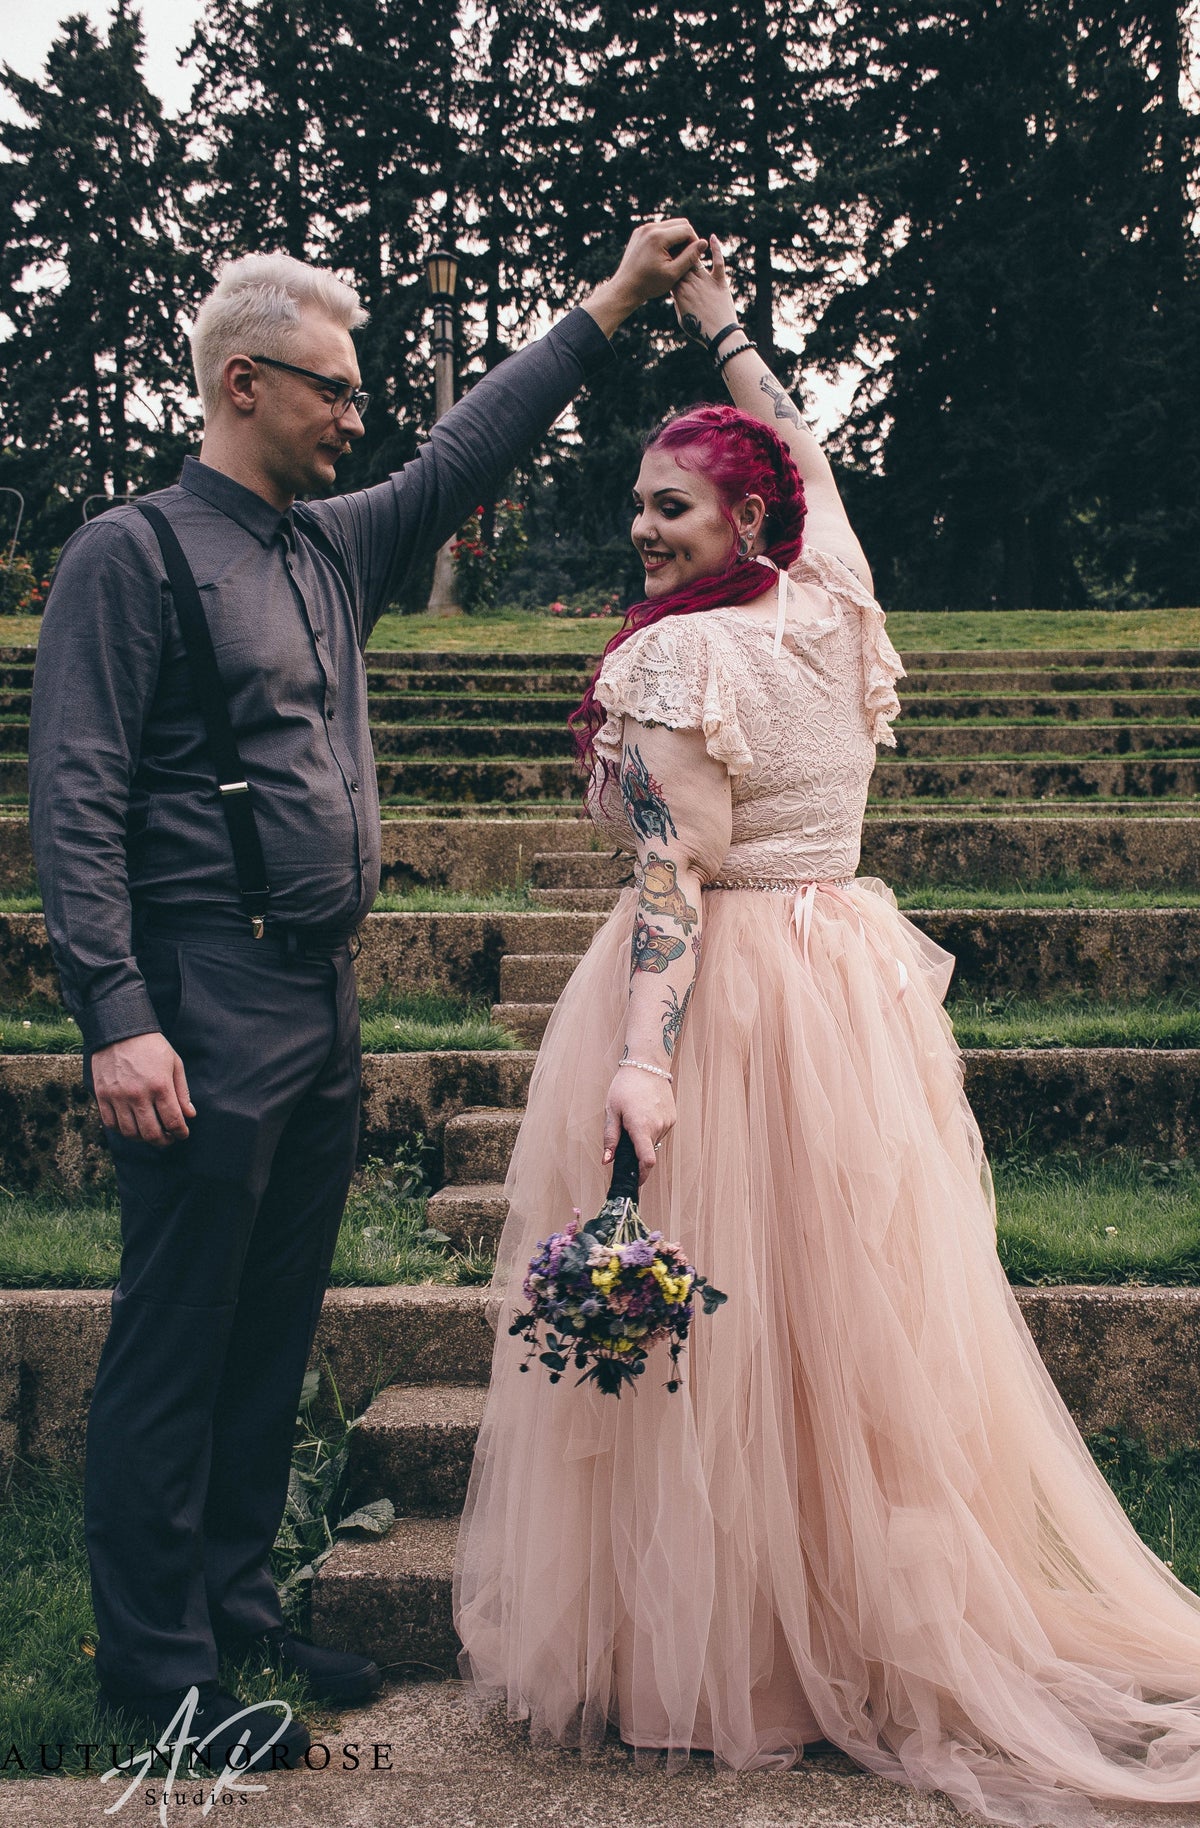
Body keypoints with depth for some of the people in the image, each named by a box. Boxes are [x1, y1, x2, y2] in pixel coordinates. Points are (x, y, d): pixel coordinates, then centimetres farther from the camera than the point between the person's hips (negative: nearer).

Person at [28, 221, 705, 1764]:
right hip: (206, 1014, -8)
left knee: (274, 1332, 15)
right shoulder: (130, 554, -7)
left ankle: (237, 1608, 28)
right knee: (174, 1341, 1)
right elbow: (74, 799, -13)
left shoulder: (336, 547, 15)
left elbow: (466, 454, 23)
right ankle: (154, 1663, 14)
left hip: (323, 1004, 8)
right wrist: (117, 1018, -20)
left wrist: (609, 308, 19)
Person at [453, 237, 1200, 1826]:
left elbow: (676, 875, -22)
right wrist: (724, 327, 34)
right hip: (849, 969, 8)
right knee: (857, 1311, 14)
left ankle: (711, 1652, 15)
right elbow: (802, 461, 25)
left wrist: (644, 1059, -26)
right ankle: (883, 1624, 28)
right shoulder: (833, 610, 6)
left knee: (710, 1330, 2)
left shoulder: (673, 656, -14)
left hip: (717, 994, -7)